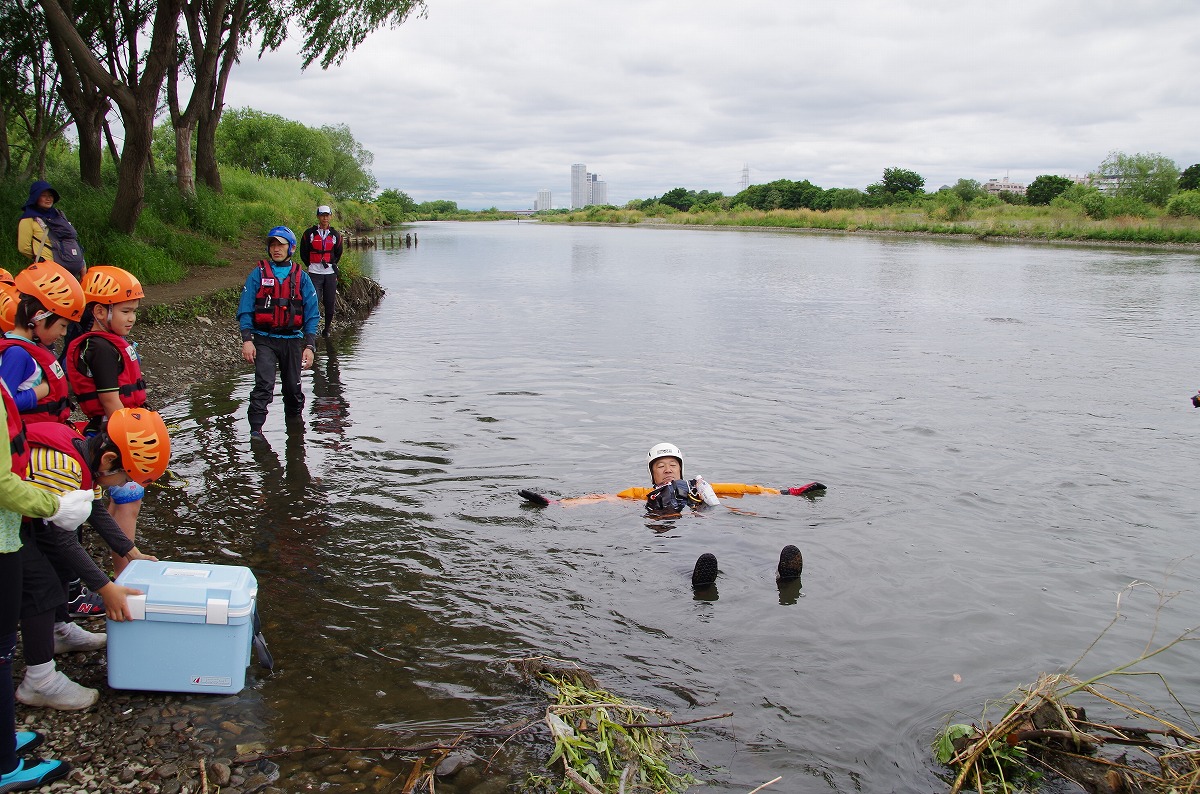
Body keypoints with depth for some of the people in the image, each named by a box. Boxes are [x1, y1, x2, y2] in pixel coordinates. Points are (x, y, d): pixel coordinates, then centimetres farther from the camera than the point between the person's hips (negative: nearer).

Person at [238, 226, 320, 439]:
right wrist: (247, 340, -11)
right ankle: (256, 428, -14)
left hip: (292, 340, 2)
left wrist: (310, 346, -5)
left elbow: (312, 315, 4)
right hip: (264, 339, -2)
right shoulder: (258, 274, 2)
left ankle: (294, 421, 32)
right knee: (264, 384, -17)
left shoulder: (301, 278, 5)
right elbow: (245, 310, 0)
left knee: (293, 387, 10)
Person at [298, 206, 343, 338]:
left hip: (330, 273, 2)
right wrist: (311, 265, 5)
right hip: (314, 273, -2)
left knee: (330, 302, 4)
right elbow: (303, 253, 8)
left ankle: (327, 328, 18)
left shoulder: (335, 235, 8)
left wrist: (332, 264, 10)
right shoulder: (309, 233, 2)